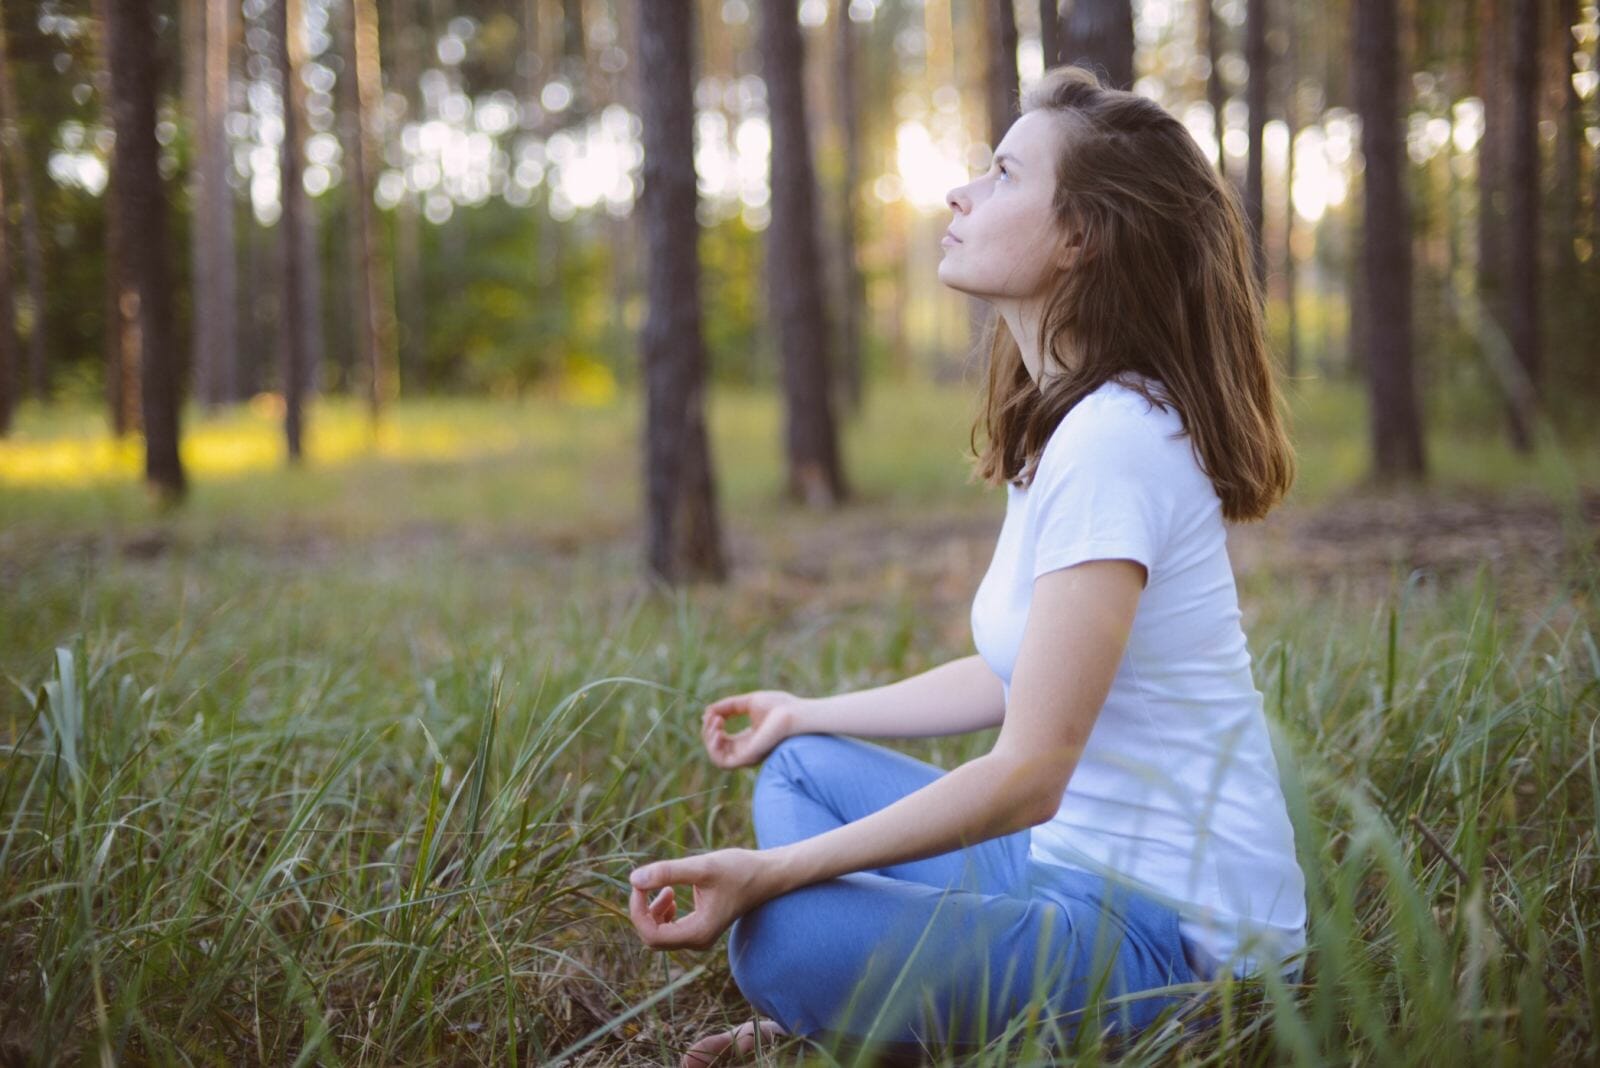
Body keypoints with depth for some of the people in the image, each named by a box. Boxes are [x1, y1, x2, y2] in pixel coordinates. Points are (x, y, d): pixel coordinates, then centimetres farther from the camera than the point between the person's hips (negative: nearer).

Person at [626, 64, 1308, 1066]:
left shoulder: (1113, 439, -23)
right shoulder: (1063, 426, 7)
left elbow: (1027, 774, -25)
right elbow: (1015, 677, 16)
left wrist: (765, 872, -23)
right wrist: (810, 712, 25)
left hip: (1175, 928, -10)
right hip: (1083, 862, 10)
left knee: (784, 942, -24)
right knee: (802, 767, 17)